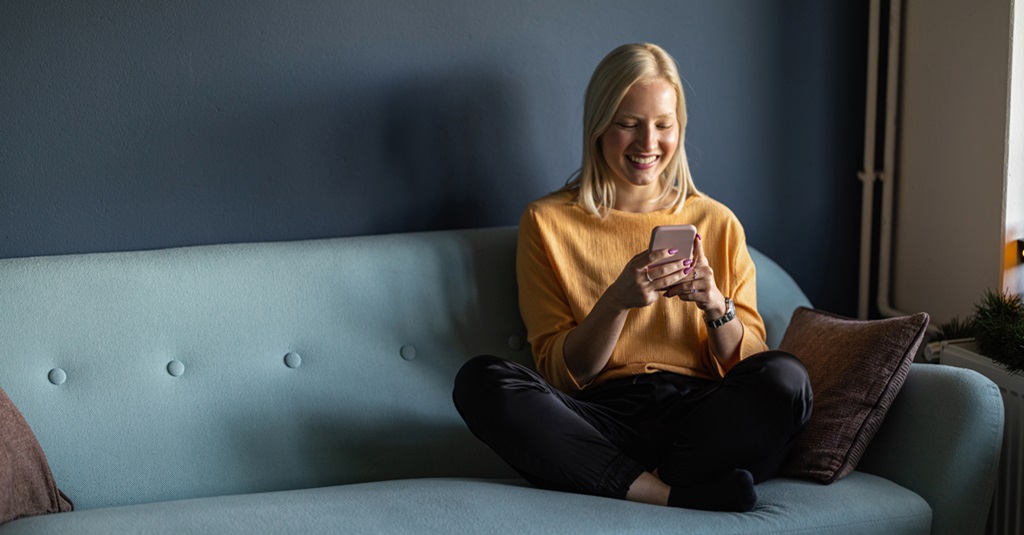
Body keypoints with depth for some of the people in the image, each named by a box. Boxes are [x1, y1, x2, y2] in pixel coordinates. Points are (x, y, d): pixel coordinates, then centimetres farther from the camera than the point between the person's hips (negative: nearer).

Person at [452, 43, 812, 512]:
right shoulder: (548, 222, 9)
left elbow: (749, 365, 10)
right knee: (480, 380, -29)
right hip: (600, 418, 0)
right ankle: (677, 496, -29)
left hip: (697, 418, 1)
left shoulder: (716, 223, 14)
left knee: (784, 378, -30)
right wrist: (617, 301, -15)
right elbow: (561, 374, 3)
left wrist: (715, 306, -11)